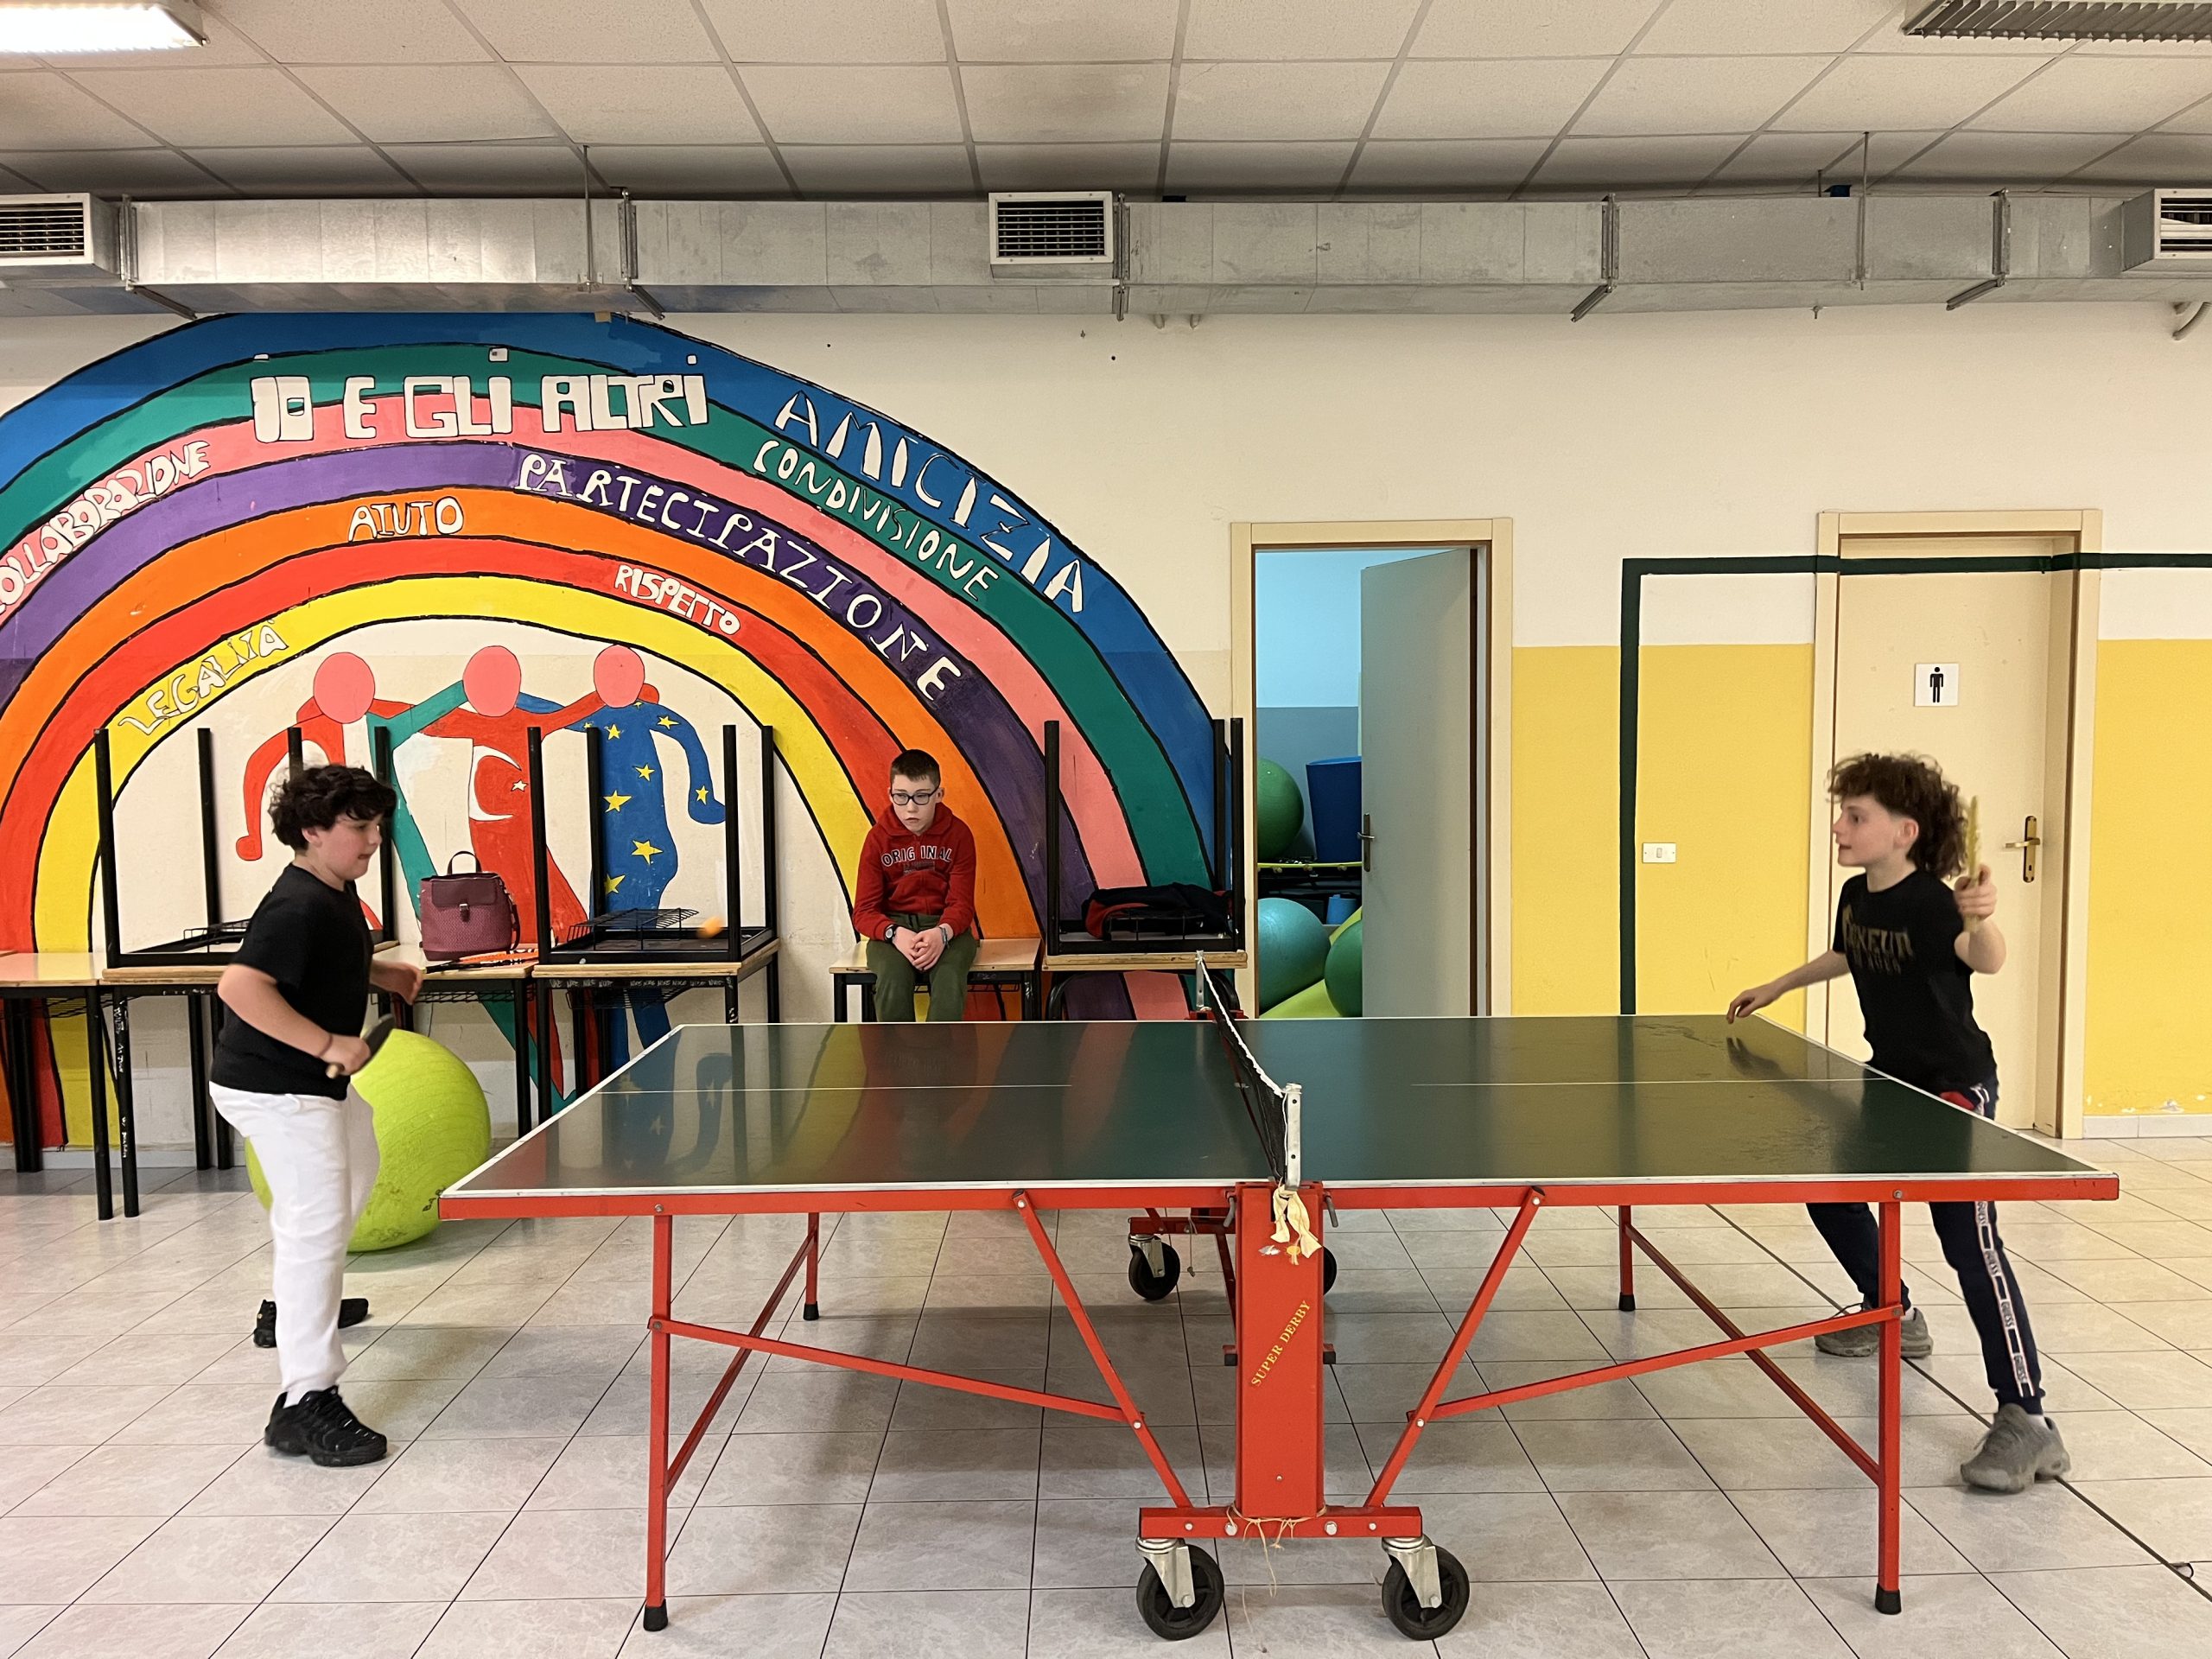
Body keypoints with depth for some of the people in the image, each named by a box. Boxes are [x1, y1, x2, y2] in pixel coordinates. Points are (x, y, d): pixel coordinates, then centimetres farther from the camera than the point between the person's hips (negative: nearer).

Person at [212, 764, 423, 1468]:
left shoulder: (334, 892, 6)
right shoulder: (298, 906, -25)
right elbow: (239, 985, -35)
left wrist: (383, 973, 11)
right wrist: (327, 1044, -33)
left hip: (310, 1078, 11)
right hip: (274, 1087, -11)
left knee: (356, 1168, 32)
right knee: (318, 1224, -16)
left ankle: (294, 1303, 51)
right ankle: (305, 1403, -16)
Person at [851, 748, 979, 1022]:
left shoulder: (957, 833, -2)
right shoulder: (878, 838, -1)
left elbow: (961, 902, -5)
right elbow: (864, 912, -3)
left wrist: (942, 933, -28)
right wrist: (895, 934, -25)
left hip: (946, 927, 0)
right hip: (893, 926, 0)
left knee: (949, 977, -33)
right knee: (893, 977, -33)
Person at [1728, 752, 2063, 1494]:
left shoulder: (1930, 904, -25)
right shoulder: (1856, 896, 0)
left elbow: (1988, 961, -47)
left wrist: (1981, 920, -68)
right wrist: (1775, 988, 31)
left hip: (1956, 1087, -9)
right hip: (1890, 1081, 9)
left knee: (1970, 1241, -17)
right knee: (1830, 1190, 18)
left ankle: (2027, 1421, -13)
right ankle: (1891, 1315, 40)